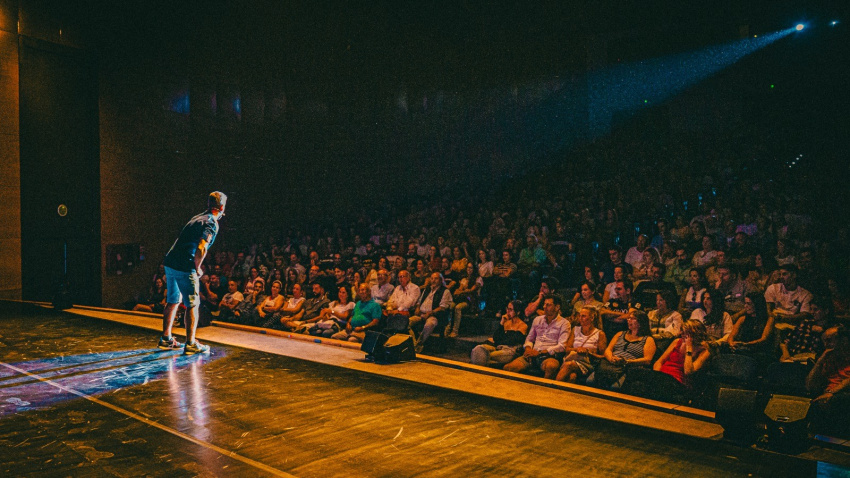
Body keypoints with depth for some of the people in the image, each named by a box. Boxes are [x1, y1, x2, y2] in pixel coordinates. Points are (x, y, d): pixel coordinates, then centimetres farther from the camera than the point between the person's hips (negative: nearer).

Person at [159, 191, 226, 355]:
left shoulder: (197, 218, 18)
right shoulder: (212, 224, -10)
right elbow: (201, 249, -25)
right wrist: (197, 269, -9)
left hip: (170, 262, 9)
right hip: (184, 267, -9)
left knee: (173, 301, 18)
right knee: (192, 305, 0)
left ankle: (166, 339, 27)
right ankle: (190, 344, 2)